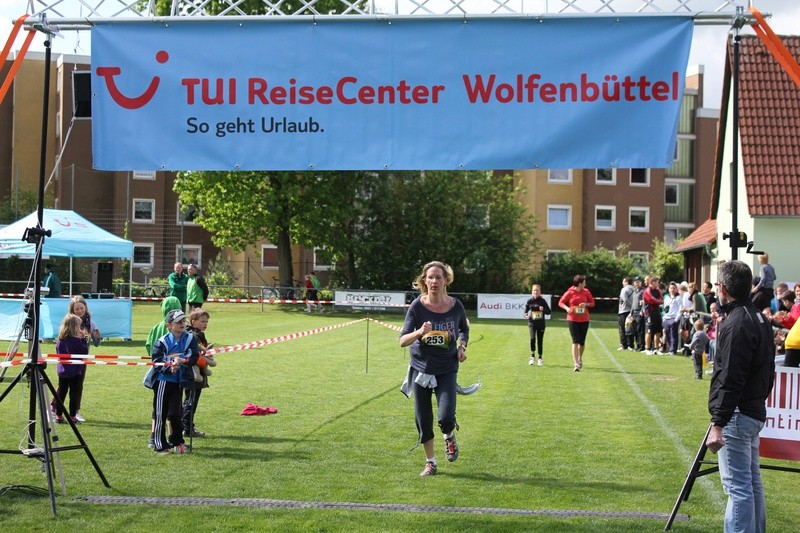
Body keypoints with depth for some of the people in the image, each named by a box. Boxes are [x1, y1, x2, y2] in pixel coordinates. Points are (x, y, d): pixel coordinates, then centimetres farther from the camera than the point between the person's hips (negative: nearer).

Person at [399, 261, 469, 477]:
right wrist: (420, 332, -35)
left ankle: (449, 437, 22)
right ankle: (430, 462, 27)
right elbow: (402, 341, -16)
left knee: (446, 417, -16)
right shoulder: (417, 306, -12)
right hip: (421, 369, 0)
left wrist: (462, 346, -2)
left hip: (447, 370, 0)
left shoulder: (455, 306, -7)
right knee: (423, 420, 5)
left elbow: (464, 328, 15)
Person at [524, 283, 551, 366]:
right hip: (532, 323, -1)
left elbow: (549, 312, 1)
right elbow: (525, 312, 10)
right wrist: (527, 315, -13)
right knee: (532, 338, -19)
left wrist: (543, 309, -19)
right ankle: (533, 357, -5)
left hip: (541, 324, 1)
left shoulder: (542, 301, 0)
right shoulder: (529, 301, 2)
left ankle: (540, 358, 18)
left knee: (540, 340, 5)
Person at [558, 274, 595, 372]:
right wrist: (567, 308, -19)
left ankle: (580, 357, 39)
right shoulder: (570, 292, -5)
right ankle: (576, 364, -12)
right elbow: (561, 302, 1)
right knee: (575, 341, -10)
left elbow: (592, 303, 11)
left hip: (584, 320, 3)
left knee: (582, 341, 10)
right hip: (572, 320, -3)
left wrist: (586, 304, -11)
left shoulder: (586, 292, 3)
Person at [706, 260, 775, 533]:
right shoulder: (760, 319, 11)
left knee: (737, 485, -8)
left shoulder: (736, 325, -19)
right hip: (756, 413, 10)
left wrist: (718, 423, -22)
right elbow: (768, 372, 18)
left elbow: (730, 380, -23)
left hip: (737, 415, -10)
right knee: (752, 481, 17)